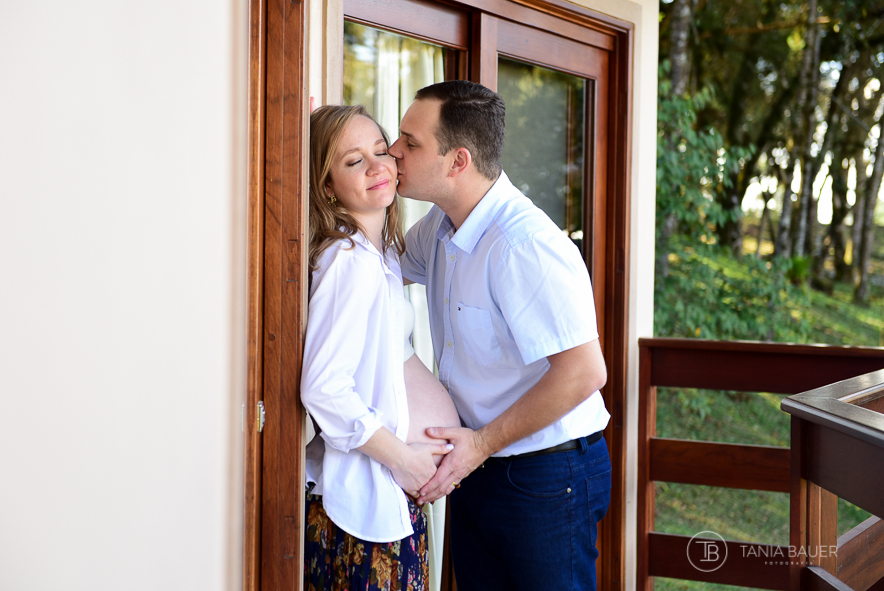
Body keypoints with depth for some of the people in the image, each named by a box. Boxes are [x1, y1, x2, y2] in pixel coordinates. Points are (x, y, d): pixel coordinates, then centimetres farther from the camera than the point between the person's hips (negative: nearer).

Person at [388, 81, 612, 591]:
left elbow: (584, 372, -28)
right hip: (475, 468, 9)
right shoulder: (441, 226, 3)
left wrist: (483, 443, -19)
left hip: (548, 476, -9)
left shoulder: (525, 245, -26)